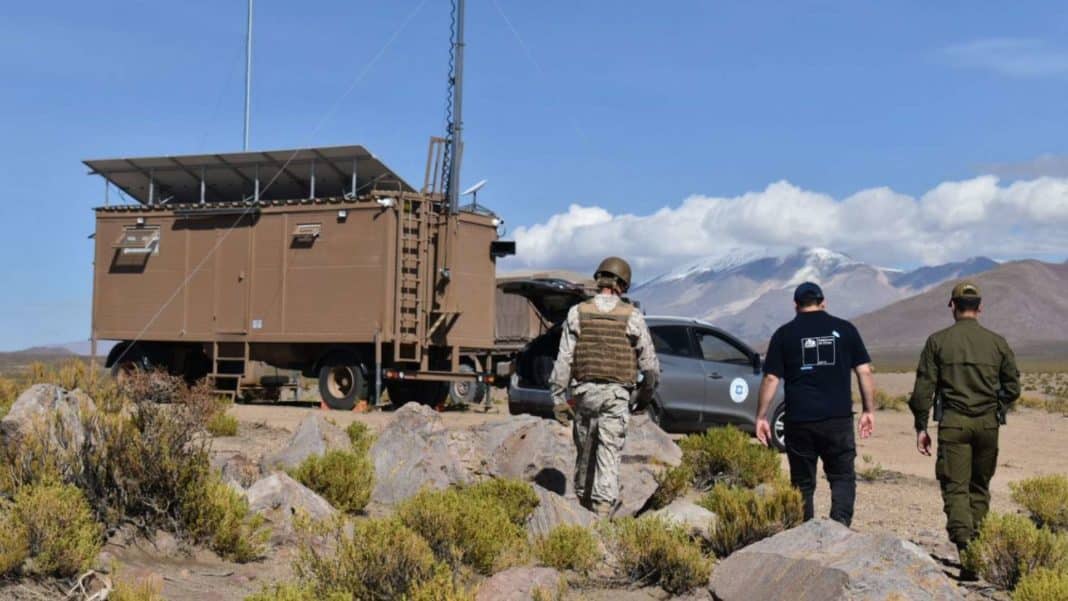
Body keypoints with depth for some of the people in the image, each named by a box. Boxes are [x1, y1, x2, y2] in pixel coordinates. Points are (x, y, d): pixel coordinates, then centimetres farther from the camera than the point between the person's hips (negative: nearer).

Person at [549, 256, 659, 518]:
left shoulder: (578, 313, 0)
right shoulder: (632, 316, -2)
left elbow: (564, 359, -3)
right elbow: (649, 363, 1)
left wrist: (558, 397, 0)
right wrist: (645, 395, 16)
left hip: (585, 390, 2)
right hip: (616, 393, -2)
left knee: (585, 451, 15)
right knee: (609, 452, -2)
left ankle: (583, 501, 29)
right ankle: (603, 506, -12)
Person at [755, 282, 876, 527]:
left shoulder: (784, 334, 4)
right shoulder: (845, 329, 6)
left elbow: (771, 379, 0)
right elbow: (864, 371, 4)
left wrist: (761, 417, 4)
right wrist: (868, 410, 10)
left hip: (799, 420, 0)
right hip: (838, 419, 0)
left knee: (803, 482, 9)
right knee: (842, 477, 8)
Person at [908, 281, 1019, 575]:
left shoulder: (938, 341, -1)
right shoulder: (997, 342, 5)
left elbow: (923, 387, -4)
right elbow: (1012, 387, 8)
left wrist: (921, 426, 2)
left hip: (953, 422, -2)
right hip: (988, 423, 2)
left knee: (955, 489, -2)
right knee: (980, 488, 17)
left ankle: (966, 551, -16)